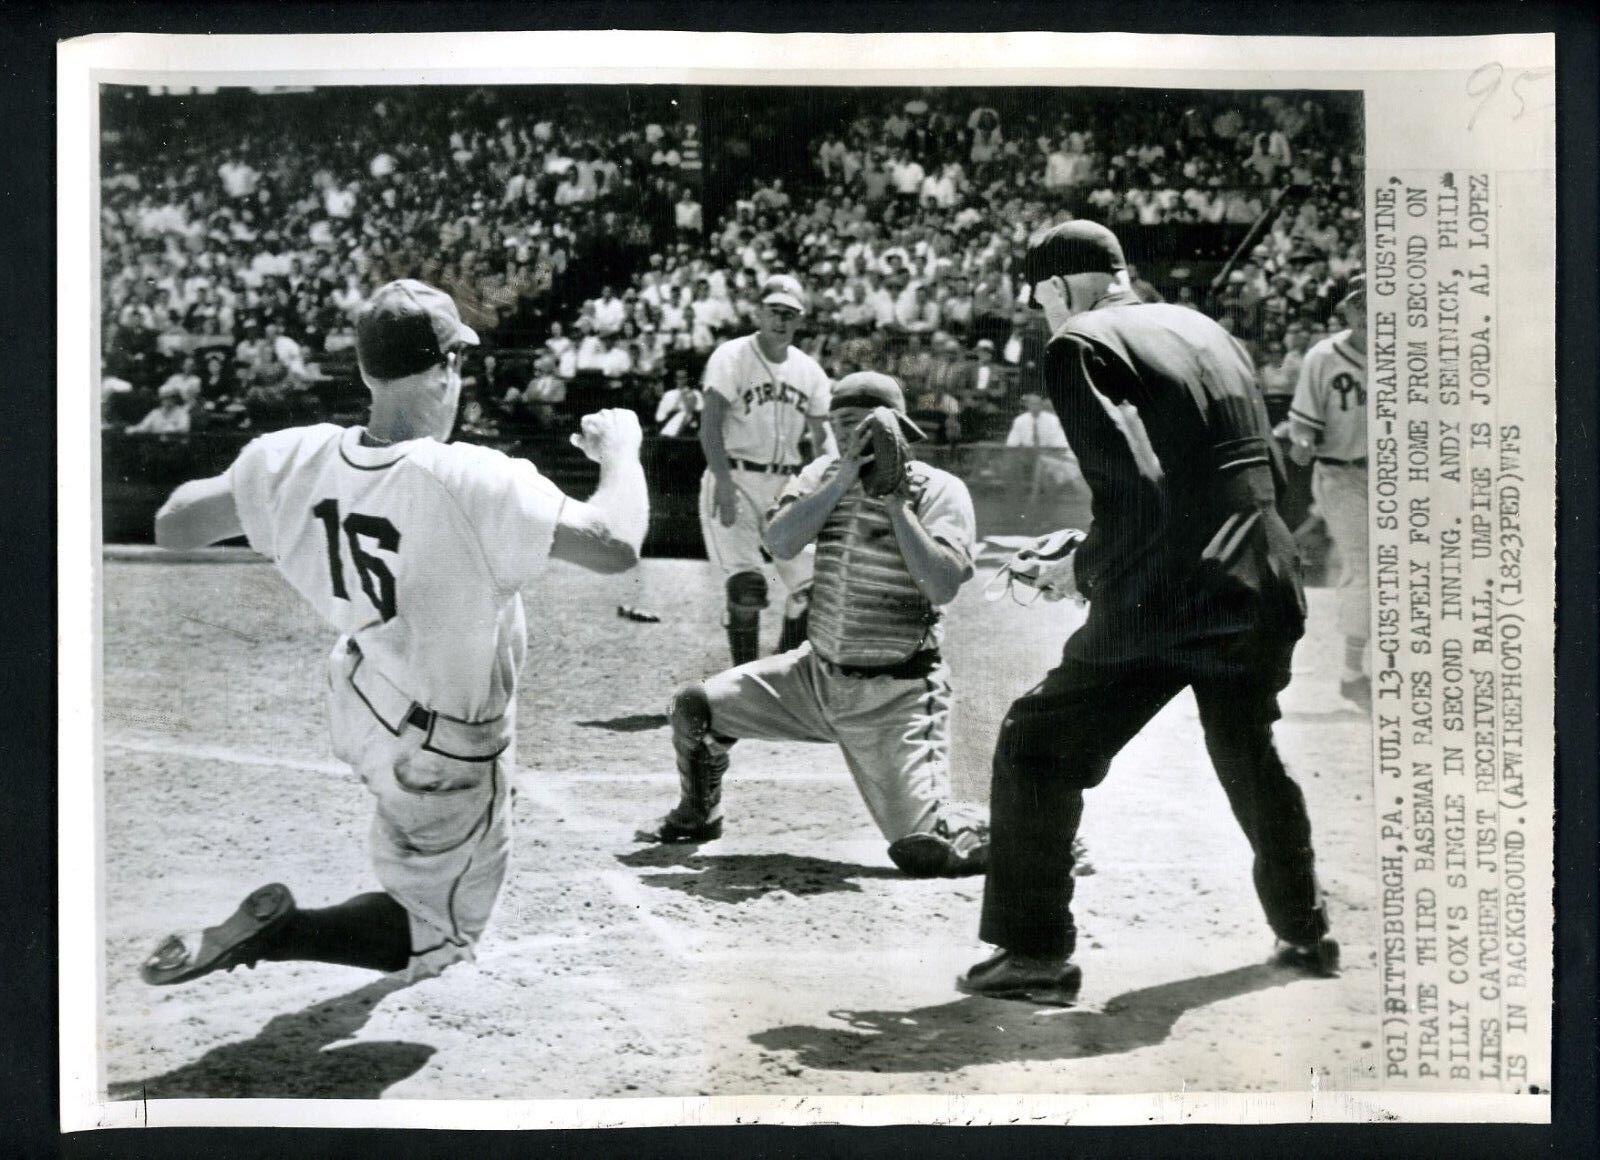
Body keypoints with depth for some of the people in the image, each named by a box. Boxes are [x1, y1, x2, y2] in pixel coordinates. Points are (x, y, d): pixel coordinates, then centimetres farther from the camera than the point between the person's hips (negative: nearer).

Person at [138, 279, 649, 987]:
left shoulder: (297, 459, -16)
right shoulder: (474, 484, -34)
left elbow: (172, 526, -4)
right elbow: (615, 547, -35)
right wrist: (620, 449, -17)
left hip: (362, 706, 7)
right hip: (444, 754, -7)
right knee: (439, 933, 11)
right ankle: (271, 932, -4)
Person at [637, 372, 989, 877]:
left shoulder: (939, 490, -8)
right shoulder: (825, 473, 6)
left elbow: (942, 587, -23)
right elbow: (780, 543, -11)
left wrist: (896, 501, -20)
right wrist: (843, 480, -17)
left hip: (893, 698, -5)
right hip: (818, 674, 5)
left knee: (922, 851, -14)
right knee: (695, 705, 4)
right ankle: (698, 816, 30)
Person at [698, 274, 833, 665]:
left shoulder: (809, 370, 9)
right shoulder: (731, 357, -7)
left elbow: (822, 437, 11)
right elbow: (710, 425, -16)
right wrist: (724, 480, -29)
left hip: (787, 484, 5)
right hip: (736, 480, -5)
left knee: (809, 583, 2)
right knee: (745, 586, -17)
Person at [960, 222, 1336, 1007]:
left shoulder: (1081, 345, -6)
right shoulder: (1206, 331, 17)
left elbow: (1135, 488, -18)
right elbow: (1269, 473, 19)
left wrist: (1085, 568, -2)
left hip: (1162, 604, -7)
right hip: (1264, 590, 8)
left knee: (1035, 750, 5)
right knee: (1250, 756, 28)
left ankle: (1035, 953, 3)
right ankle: (1305, 934, 40)